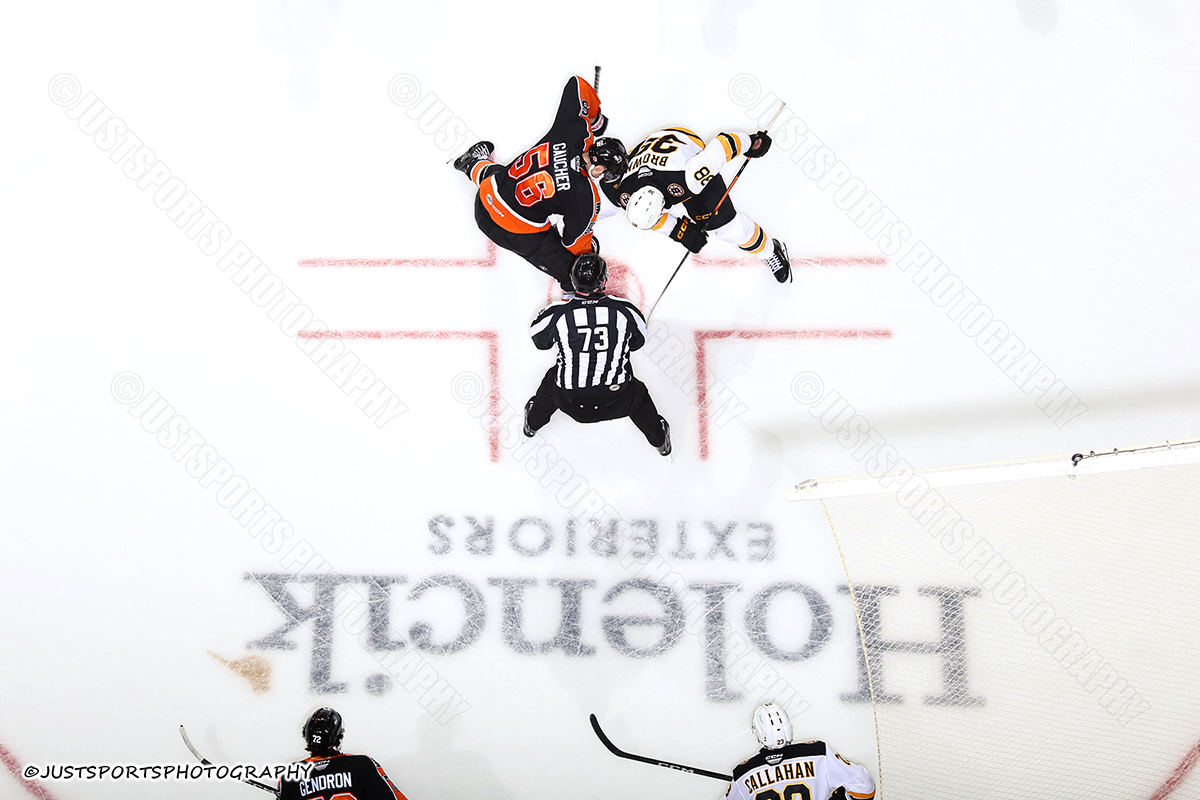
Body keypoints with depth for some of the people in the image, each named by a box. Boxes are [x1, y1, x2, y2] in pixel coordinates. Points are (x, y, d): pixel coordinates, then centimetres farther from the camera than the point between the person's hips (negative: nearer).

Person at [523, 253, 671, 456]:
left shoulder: (556, 314, -14)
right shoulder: (625, 309, -12)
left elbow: (540, 341, 8)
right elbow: (637, 342, 8)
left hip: (570, 401, 1)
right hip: (616, 403, 0)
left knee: (552, 381, 34)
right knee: (637, 393, 33)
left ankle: (532, 423, 60)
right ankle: (659, 439, 53)